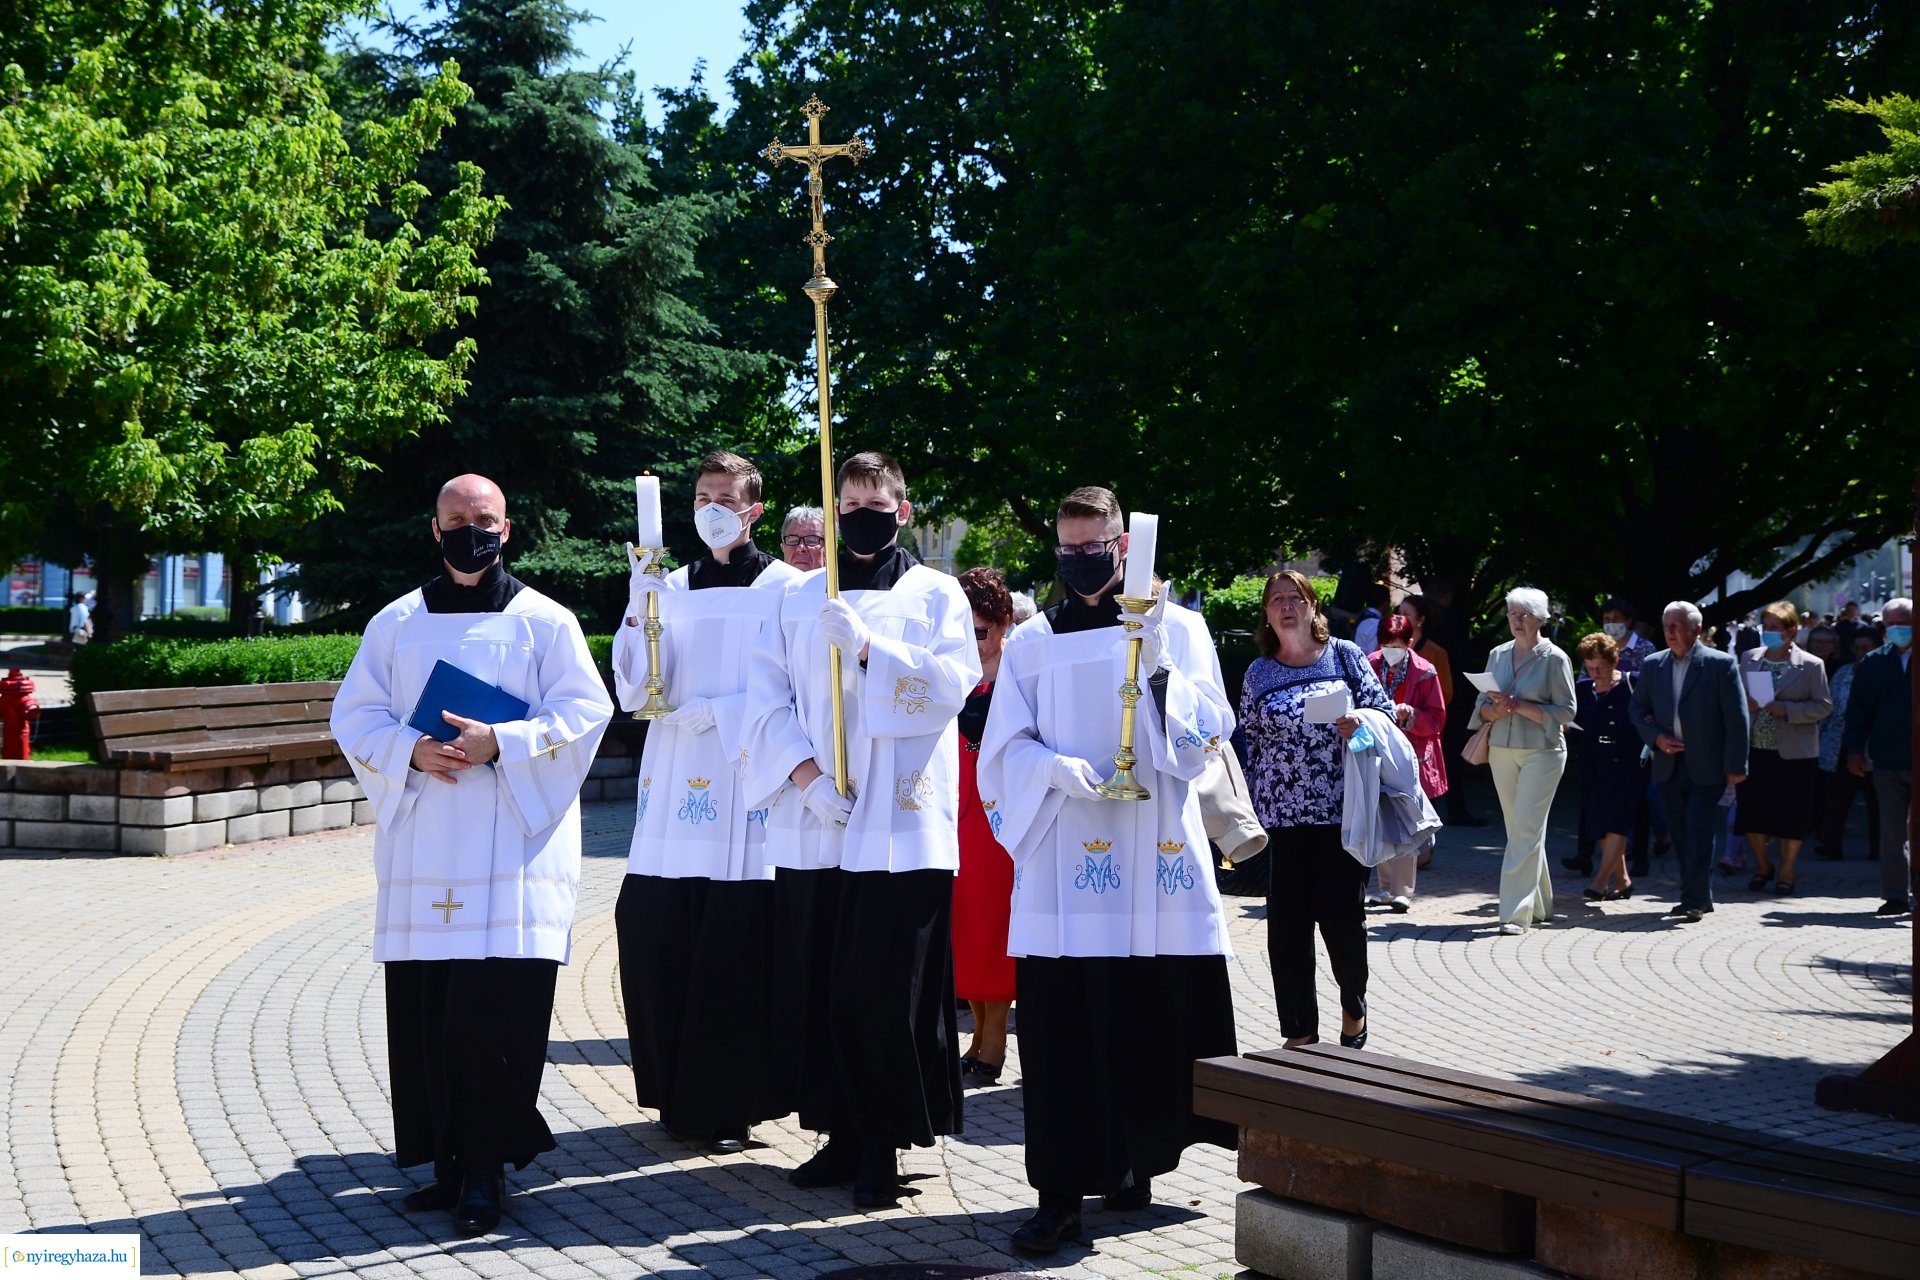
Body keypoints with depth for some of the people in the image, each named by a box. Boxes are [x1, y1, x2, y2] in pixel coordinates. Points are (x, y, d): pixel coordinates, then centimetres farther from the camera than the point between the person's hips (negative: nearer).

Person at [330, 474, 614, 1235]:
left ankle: (485, 1170, -3)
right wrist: (411, 751, -9)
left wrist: (501, 744, -15)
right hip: (419, 850, 3)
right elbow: (354, 715, 10)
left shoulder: (545, 623, 6)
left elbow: (584, 711, -1)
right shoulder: (396, 624, 13)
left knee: (496, 1012, -9)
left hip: (512, 846, -3)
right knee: (424, 1010, 2)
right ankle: (450, 1161, 12)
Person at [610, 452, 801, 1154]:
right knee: (651, 935, 0)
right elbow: (633, 690, 6)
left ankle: (729, 1107, 6)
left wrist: (716, 712, -12)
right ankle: (679, 1096, 15)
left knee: (736, 957, -5)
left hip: (747, 791, -4)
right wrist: (641, 607, -6)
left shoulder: (784, 588, 2)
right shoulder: (670, 588, 14)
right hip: (673, 787, 4)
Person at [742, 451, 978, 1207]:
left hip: (899, 825, -3)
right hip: (812, 826, 3)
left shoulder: (936, 595, 7)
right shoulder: (802, 599, 14)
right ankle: (842, 1134, 14)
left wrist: (867, 647, -19)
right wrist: (804, 771, -9)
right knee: (812, 990, 3)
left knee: (885, 993, -7)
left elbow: (952, 684, -8)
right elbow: (767, 697, 6)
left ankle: (882, 1145, 4)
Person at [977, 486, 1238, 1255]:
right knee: (1061, 1028, -5)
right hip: (1061, 860, 0)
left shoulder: (1177, 629, 8)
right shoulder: (1032, 643, 10)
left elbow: (1207, 733, 0)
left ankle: (1133, 1162, 19)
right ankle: (1061, 1192, -5)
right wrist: (1061, 771, -14)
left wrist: (1159, 666, -15)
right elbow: (1006, 748, 5)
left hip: (1155, 857, 0)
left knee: (1155, 1018, 1)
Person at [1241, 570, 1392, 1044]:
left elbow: (1386, 711, 6)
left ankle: (1354, 1005, 28)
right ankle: (1300, 1031, 13)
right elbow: (1252, 747, 11)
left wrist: (1360, 722, -16)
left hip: (1342, 811, -1)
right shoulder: (1259, 673, 8)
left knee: (1343, 917, 1)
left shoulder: (1345, 656, 4)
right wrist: (1251, 817, 9)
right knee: (1287, 926, 1)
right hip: (1283, 817, 2)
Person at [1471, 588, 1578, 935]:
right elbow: (1482, 704, 14)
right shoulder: (1497, 655, 11)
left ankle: (1517, 912, -14)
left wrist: (1519, 705, -17)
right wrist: (1495, 711, -9)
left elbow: (1565, 711, -8)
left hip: (1542, 752, -6)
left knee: (1526, 830, -12)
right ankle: (1540, 906, 23)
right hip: (1502, 750, 6)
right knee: (1518, 829, 10)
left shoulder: (1554, 658, -4)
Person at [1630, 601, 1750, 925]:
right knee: (1681, 836, 9)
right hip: (1669, 765, 5)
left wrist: (1735, 766, -10)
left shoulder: (1721, 664, -5)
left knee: (1700, 835, -8)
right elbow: (1638, 711, 14)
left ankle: (1694, 902, -5)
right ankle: (1700, 898, 20)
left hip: (1707, 768, -5)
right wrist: (1656, 737, -5)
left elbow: (1737, 719, -6)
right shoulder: (1652, 664, 9)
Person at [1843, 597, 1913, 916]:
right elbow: (1858, 709, 9)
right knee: (1891, 831, 4)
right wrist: (1855, 750, 1)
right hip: (1888, 763, 2)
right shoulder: (1873, 663, 7)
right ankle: (1897, 895, 10)